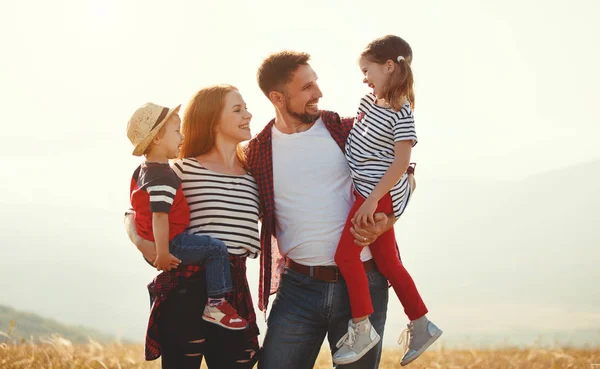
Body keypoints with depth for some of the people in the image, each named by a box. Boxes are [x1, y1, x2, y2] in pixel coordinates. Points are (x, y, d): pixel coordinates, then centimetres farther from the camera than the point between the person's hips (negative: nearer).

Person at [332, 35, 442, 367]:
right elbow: (353, 132, 27)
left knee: (345, 253, -13)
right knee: (386, 260, 12)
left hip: (382, 193, -9)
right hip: (366, 190, 9)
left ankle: (361, 327, -6)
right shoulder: (368, 101, 9)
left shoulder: (401, 114, -16)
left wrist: (373, 199, -24)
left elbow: (400, 162, -20)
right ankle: (421, 325, 20)